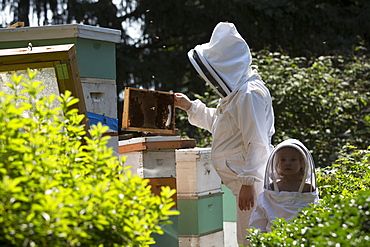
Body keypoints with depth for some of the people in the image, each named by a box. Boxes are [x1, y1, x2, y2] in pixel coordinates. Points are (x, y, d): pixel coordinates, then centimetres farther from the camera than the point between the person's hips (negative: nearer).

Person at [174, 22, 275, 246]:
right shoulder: (236, 93, 18)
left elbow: (256, 143, -21)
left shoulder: (250, 94, -15)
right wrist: (191, 107, 33)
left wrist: (249, 182, -23)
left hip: (252, 183, -11)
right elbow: (218, 123, 36)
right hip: (244, 180, 11)